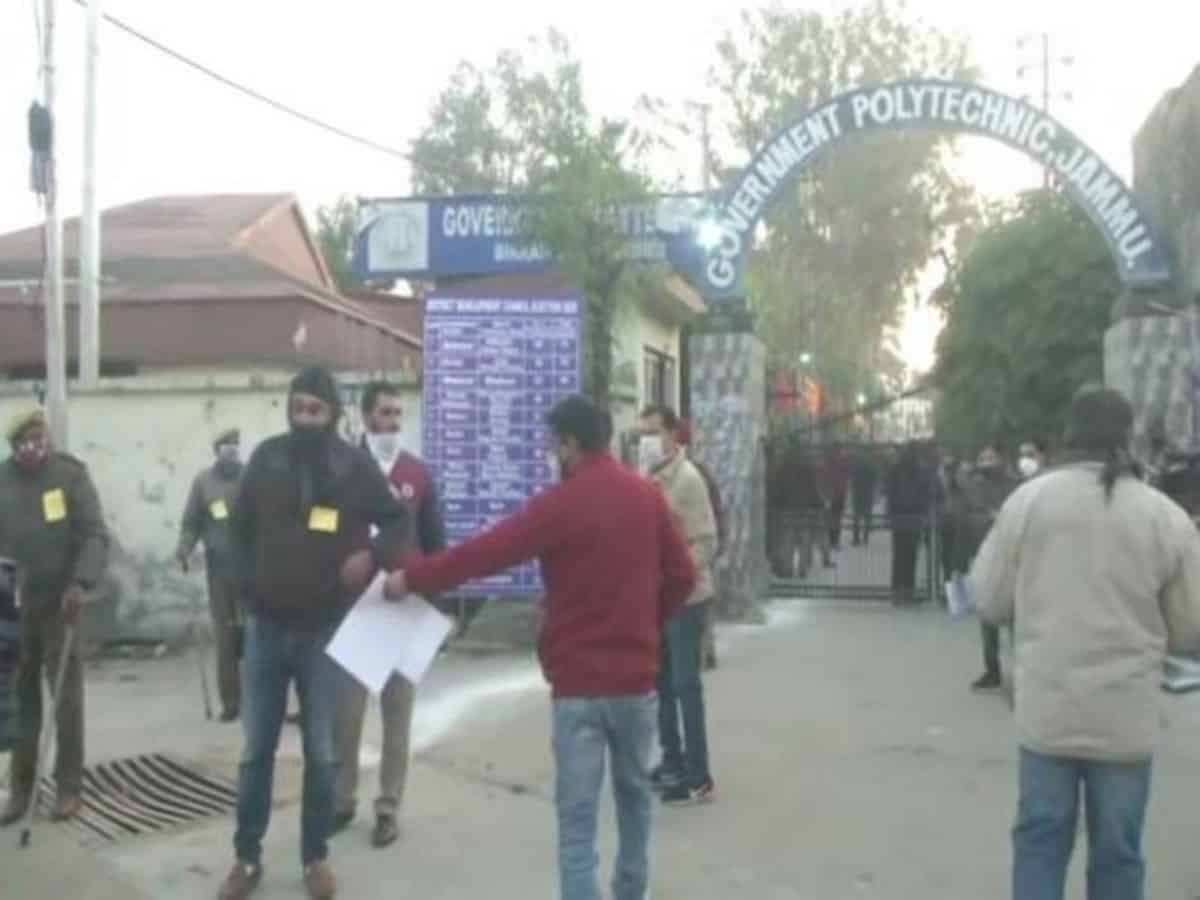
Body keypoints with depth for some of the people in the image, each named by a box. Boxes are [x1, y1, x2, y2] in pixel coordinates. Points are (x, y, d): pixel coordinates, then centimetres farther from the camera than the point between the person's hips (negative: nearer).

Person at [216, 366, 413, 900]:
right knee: (256, 749, 9)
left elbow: (399, 521, 1)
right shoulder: (266, 459, -1)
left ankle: (315, 857, 24)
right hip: (266, 626, 2)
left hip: (325, 631, -1)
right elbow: (240, 528, 10)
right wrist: (246, 587, 3)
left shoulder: (356, 467, -7)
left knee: (320, 752, 9)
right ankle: (247, 857, 23)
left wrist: (372, 554, -19)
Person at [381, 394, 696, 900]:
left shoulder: (561, 504, -12)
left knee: (577, 813, -1)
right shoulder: (648, 496, 3)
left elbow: (486, 551, -13)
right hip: (636, 675, 5)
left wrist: (411, 578, -4)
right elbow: (681, 576, 7)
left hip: (580, 681, -5)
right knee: (634, 790, 23)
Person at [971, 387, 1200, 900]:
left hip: (1046, 712, 0)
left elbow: (990, 602, 1)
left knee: (1040, 840, 13)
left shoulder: (1028, 499, -6)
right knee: (1117, 853, 12)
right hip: (1127, 720, 0)